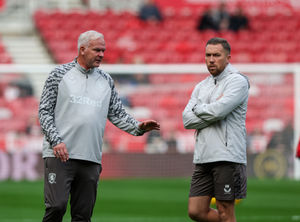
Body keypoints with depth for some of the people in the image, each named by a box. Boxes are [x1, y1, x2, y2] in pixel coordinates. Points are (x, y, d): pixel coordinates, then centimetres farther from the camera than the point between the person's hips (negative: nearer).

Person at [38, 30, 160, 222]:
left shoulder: (106, 81, 14)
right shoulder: (59, 74, 3)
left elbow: (117, 114, 15)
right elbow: (45, 111, 1)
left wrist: (138, 127, -4)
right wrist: (56, 141, -11)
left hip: (91, 159, 4)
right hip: (60, 155, -4)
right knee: (57, 206, -15)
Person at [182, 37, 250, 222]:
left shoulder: (237, 81, -3)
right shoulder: (201, 87, 18)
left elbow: (217, 111, -17)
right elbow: (187, 120, 5)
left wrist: (198, 108, 2)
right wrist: (210, 112, -7)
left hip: (227, 157, -7)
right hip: (203, 158, 7)